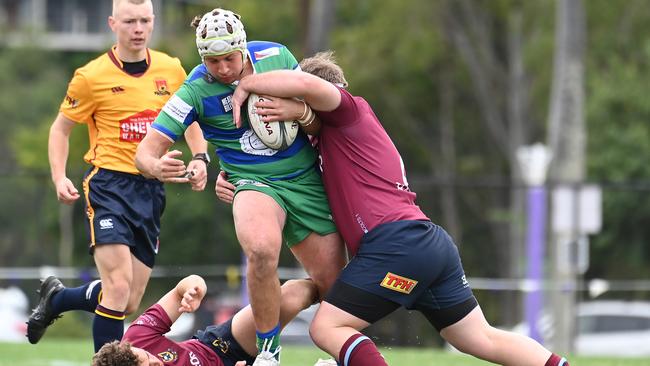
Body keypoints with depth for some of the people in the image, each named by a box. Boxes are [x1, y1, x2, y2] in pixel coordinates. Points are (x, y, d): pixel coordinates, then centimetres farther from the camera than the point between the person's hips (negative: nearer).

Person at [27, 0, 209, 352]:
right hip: (109, 183, -5)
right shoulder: (91, 77, -5)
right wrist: (59, 178, -7)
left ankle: (55, 299, 31)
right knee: (119, 287, -20)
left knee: (129, 302, 6)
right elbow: (61, 128, 6)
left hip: (151, 189, 5)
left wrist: (199, 158, 3)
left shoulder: (172, 70, 6)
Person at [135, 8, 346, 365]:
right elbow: (146, 150, -13)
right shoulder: (196, 90, -12)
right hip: (255, 183, -3)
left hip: (307, 179, 3)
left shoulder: (276, 55, -4)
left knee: (332, 282, -1)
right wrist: (155, 166, -38)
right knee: (261, 250, -36)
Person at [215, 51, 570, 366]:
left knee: (326, 328, -6)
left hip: (397, 245, -10)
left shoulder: (350, 111, 3)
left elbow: (307, 83, -18)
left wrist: (244, 85, -5)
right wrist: (237, 188, 16)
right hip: (434, 245, 10)